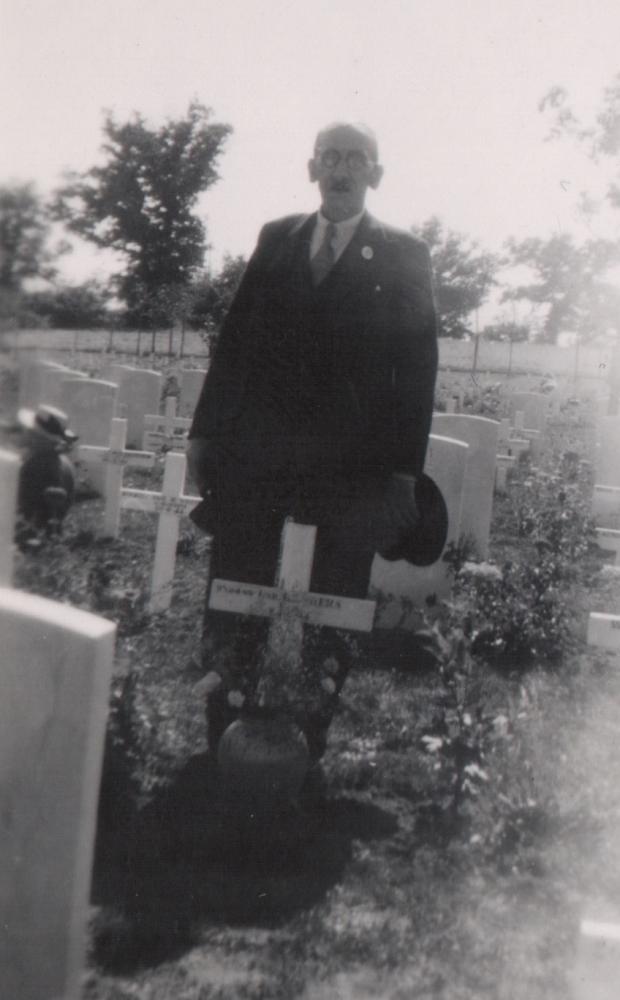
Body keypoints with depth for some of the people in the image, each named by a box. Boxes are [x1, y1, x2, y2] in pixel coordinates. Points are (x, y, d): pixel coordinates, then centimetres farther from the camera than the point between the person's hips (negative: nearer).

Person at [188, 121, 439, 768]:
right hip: (256, 449, 3)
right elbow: (235, 339, 13)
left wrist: (404, 467, -6)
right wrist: (206, 430, 7)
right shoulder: (275, 240, 15)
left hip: (351, 465, -2)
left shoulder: (403, 256, 7)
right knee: (231, 611, 5)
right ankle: (223, 746, 18)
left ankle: (308, 747, 15)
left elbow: (417, 368, 1)